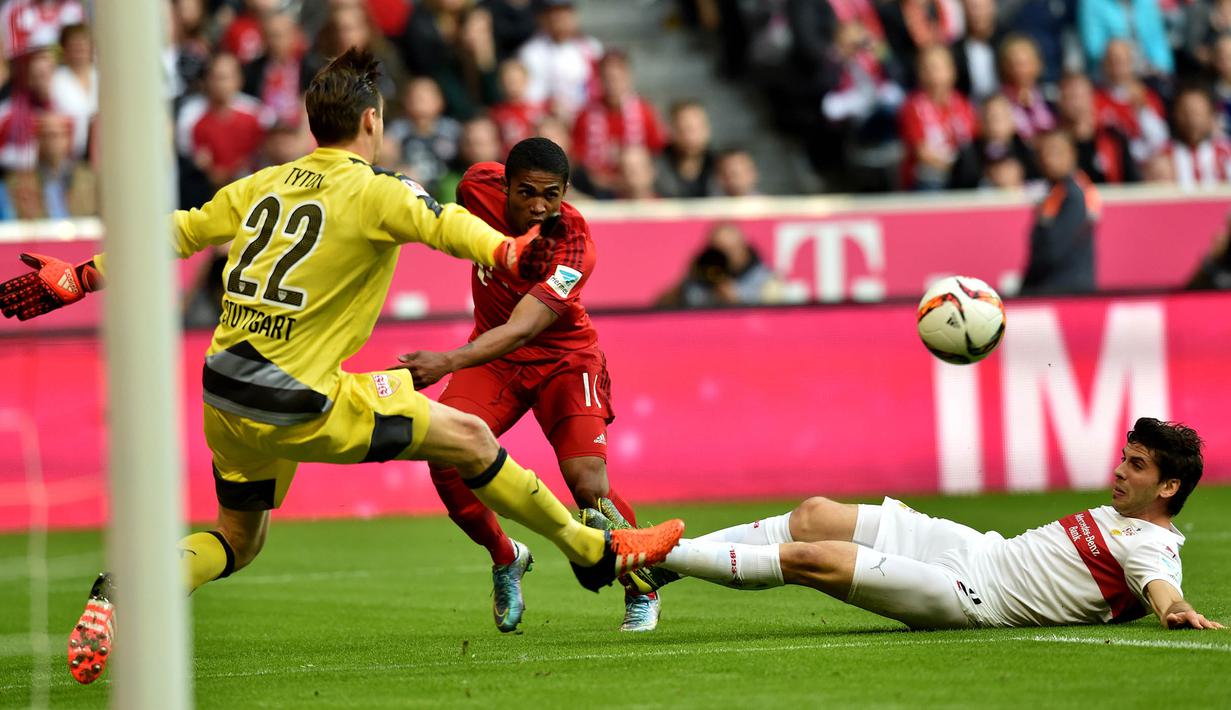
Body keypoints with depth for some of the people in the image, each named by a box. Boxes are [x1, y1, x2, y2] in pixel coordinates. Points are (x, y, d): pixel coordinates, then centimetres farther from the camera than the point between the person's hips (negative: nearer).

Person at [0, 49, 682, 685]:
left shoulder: (266, 183, 11)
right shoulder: (374, 191, -7)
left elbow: (178, 234, 16)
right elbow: (441, 222, -26)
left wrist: (75, 280, 23)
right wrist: (505, 251, -44)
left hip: (224, 395, 7)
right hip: (296, 405, -7)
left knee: (236, 541, 23)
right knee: (468, 437, 4)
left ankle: (115, 595, -1)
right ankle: (594, 552, 13)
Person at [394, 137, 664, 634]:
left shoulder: (574, 245, -33)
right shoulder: (480, 187, -20)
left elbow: (520, 331, -43)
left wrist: (447, 362, -58)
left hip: (563, 359, -4)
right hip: (493, 356, 4)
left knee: (588, 485, -21)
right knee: (445, 458, -21)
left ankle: (641, 587, 10)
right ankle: (504, 559, 8)